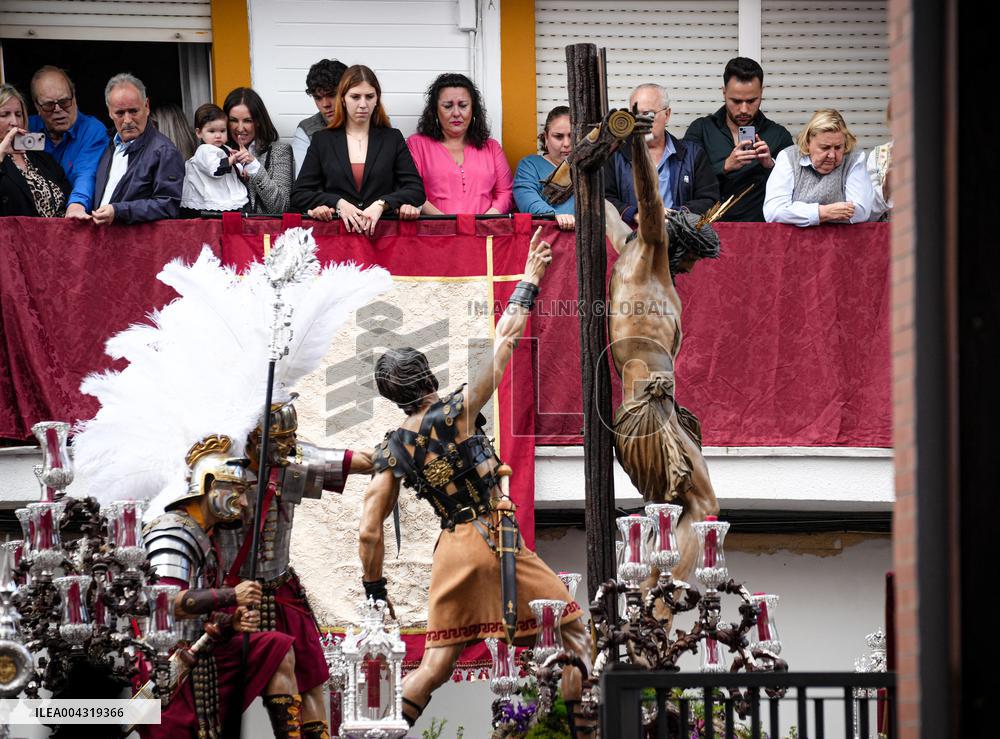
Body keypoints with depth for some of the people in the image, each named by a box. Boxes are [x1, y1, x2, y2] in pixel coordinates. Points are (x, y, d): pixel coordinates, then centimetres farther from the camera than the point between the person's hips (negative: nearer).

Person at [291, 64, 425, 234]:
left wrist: (381, 204, -12)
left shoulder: (392, 139, 14)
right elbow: (298, 195, 9)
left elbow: (417, 190, 5)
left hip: (382, 227, -1)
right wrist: (338, 204, -8)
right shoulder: (322, 140, 14)